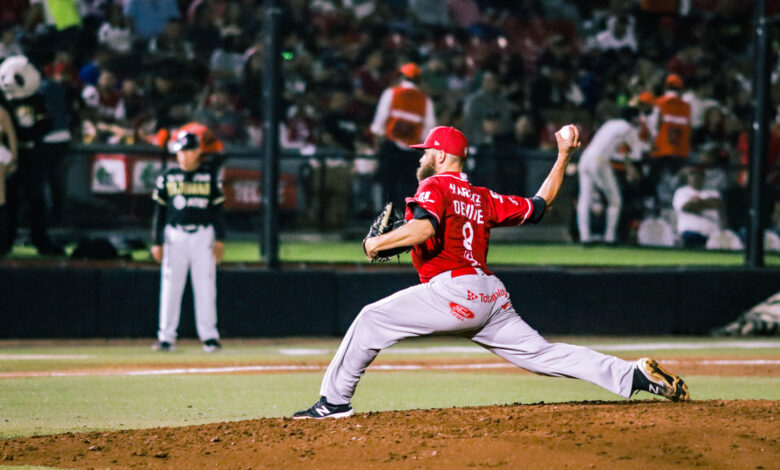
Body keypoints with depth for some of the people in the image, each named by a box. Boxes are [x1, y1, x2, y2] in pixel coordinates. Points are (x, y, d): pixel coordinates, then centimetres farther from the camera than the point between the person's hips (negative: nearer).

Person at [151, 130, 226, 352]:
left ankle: (209, 336, 3)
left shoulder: (210, 177, 6)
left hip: (203, 235, -1)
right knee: (170, 286, -1)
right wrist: (157, 242, 4)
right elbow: (160, 211, 9)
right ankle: (166, 336, 2)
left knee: (205, 286, -2)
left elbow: (217, 209, 7)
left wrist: (220, 240, -1)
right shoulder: (167, 178, 7)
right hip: (175, 235, 1)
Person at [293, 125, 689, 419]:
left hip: (454, 290, -7)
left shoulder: (434, 187, 0)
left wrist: (378, 243, -7)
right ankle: (634, 375, -5)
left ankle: (334, 401, -1)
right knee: (540, 353, 5)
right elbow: (539, 206, 25)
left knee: (372, 319, 1)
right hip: (491, 295, 7)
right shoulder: (482, 198, 22)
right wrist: (563, 156, 36)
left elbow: (423, 229, -20)